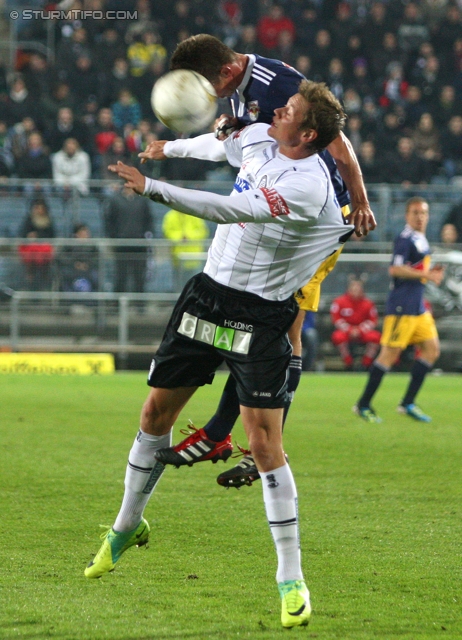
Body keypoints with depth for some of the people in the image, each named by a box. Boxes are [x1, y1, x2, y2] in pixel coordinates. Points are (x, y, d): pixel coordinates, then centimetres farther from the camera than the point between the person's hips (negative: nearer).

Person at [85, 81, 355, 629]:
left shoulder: (308, 185, -24)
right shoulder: (258, 138, 2)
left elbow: (233, 210, -34)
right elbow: (218, 144, 27)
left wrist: (153, 189, -35)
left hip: (260, 317, -7)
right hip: (208, 290, 7)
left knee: (265, 444, -14)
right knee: (156, 413, 13)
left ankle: (291, 579, -5)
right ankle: (127, 527, 34)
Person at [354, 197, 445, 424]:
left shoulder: (421, 239, 16)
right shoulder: (405, 239, -13)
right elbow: (395, 269, -22)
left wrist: (431, 272, 6)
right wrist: (426, 275, -19)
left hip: (418, 307, 10)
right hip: (402, 307, -10)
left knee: (432, 349, 6)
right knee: (390, 353, -8)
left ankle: (408, 403, 9)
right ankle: (363, 405, -1)